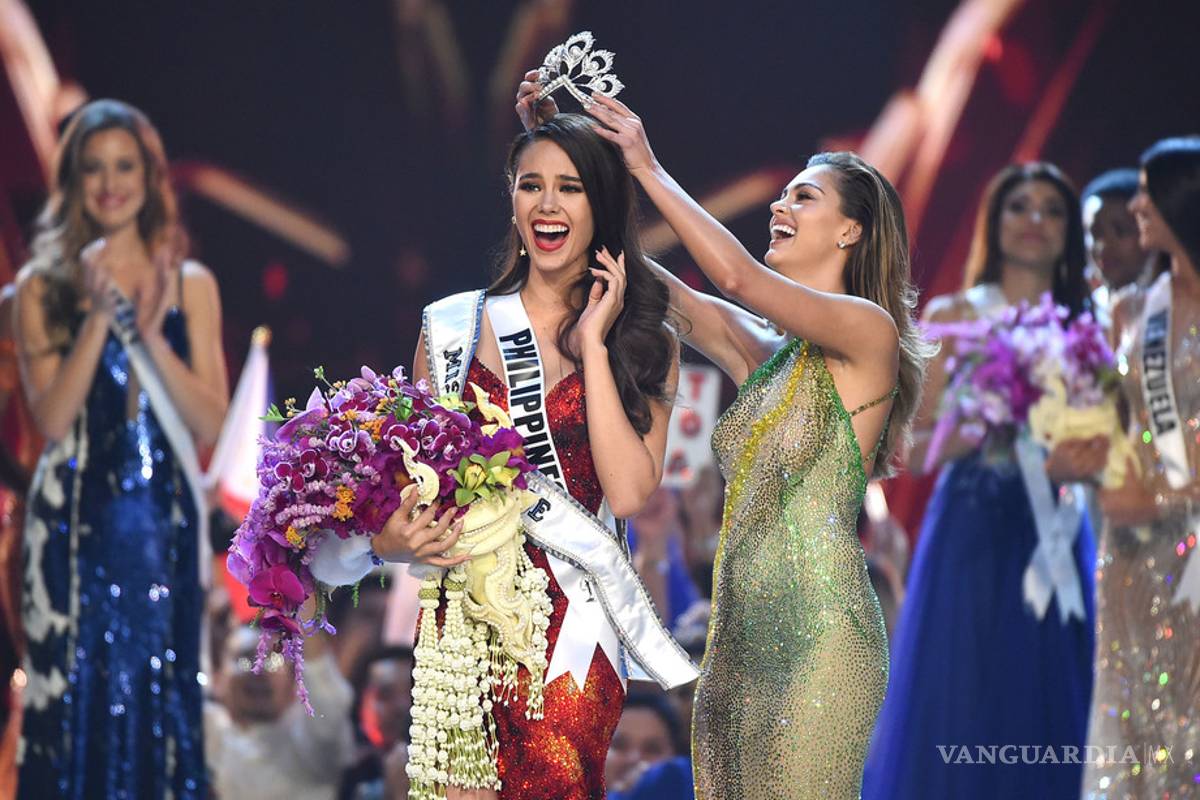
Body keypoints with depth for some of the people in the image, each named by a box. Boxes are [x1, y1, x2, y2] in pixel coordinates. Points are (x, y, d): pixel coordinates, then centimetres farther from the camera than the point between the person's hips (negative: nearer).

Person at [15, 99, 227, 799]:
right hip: (75, 523, -1)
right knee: (75, 699, -3)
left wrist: (152, 334, -11)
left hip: (165, 519, 2)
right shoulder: (42, 287, 3)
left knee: (163, 703, 1)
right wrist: (99, 317, -13)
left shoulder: (191, 285, 8)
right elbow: (53, 419, -7)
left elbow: (211, 424, 0)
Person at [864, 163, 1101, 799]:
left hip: (1059, 535, 3)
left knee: (1049, 719, 1)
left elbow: (1102, 446, 11)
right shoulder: (955, 316, 4)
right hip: (975, 537, -3)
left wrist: (1077, 462, -11)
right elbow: (912, 445, -2)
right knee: (963, 719, -5)